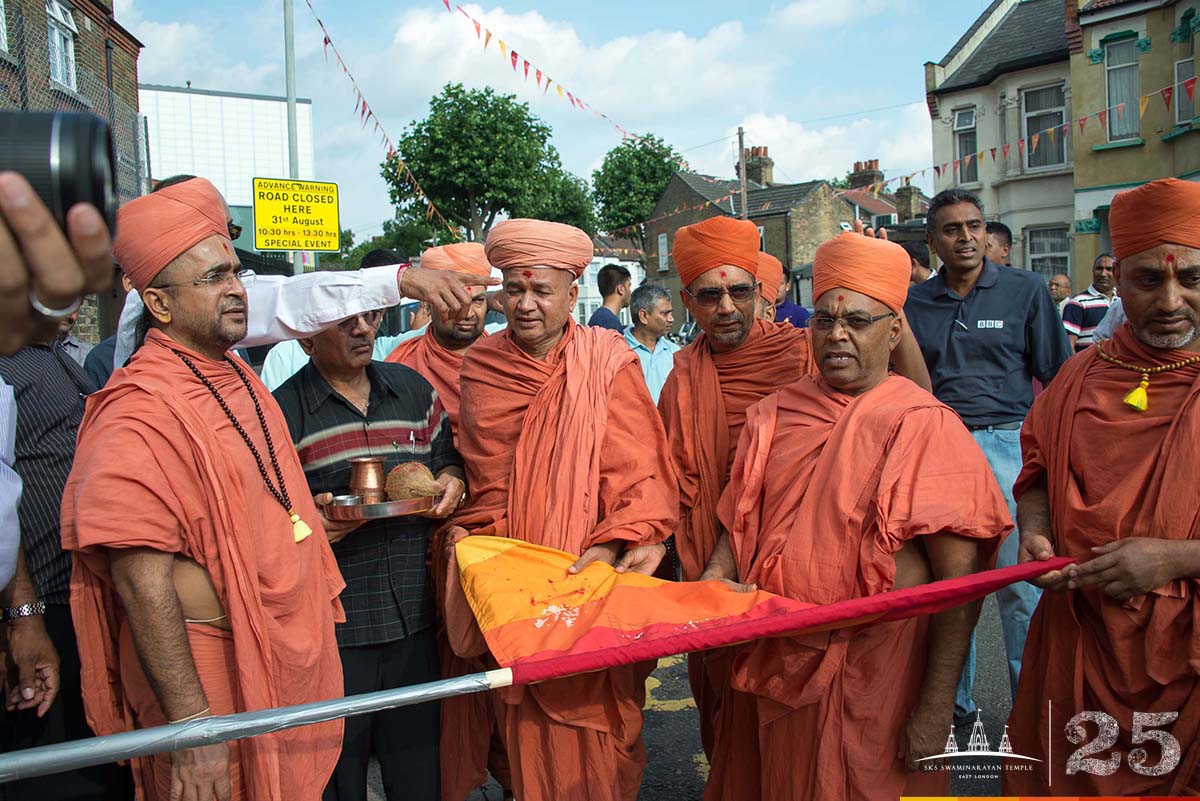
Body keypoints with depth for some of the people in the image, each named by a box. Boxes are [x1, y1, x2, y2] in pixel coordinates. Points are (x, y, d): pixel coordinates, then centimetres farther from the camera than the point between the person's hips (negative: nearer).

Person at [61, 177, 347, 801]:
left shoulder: (238, 377, 8)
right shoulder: (141, 412, -21)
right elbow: (141, 580, -25)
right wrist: (192, 725, -25)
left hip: (288, 654, 9)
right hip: (213, 674, -8)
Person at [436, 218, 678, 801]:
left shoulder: (607, 363, -4)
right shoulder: (479, 368, 7)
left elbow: (643, 475, -8)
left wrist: (611, 546, -21)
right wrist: (466, 536, 4)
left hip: (586, 581, -3)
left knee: (588, 726, 6)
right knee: (523, 728, 13)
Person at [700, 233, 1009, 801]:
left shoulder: (925, 428, -11)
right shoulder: (773, 417, 5)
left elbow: (958, 582, -13)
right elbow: (738, 521, 14)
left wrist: (936, 708, -16)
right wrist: (715, 580, -5)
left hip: (877, 677, -4)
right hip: (773, 666, 5)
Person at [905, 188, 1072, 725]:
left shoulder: (1025, 290, 4)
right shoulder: (913, 303, 9)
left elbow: (1058, 376, 4)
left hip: (1007, 444, -2)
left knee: (1020, 582, -2)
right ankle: (953, 701, 24)